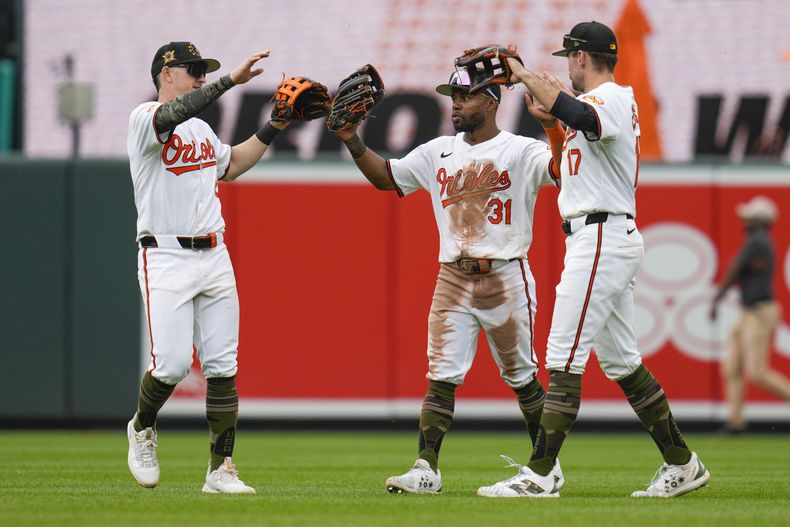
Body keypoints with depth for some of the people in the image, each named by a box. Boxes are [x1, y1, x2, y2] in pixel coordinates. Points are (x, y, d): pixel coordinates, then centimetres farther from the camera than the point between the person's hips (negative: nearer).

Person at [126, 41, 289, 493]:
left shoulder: (201, 128, 18)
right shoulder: (145, 118, -6)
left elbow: (230, 166, 34)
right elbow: (172, 113, -29)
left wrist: (273, 129, 24)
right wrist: (231, 80, -33)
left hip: (214, 256, 7)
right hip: (166, 259, -7)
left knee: (223, 366, 0)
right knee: (173, 363, -13)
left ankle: (221, 469, 2)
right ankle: (142, 428, 18)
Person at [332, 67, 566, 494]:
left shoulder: (521, 151, -5)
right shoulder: (438, 153, 12)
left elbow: (564, 167, -22)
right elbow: (386, 177, 18)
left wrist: (550, 123, -36)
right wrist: (352, 142, 5)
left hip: (506, 278, -4)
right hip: (453, 279, 4)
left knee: (521, 376, 6)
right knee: (442, 376, -4)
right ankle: (426, 468, -7)